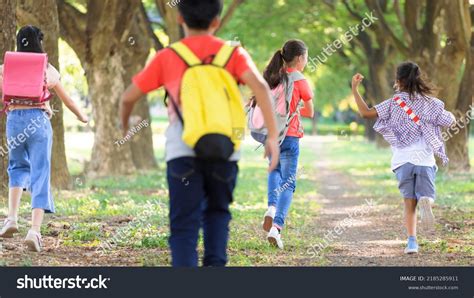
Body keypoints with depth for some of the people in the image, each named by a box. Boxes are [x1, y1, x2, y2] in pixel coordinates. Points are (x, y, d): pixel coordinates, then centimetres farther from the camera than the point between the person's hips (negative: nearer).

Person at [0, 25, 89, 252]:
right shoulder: (48, 70, 4)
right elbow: (66, 99, 15)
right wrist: (81, 116, 31)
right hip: (39, 121, -1)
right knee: (40, 175, -1)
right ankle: (35, 230, -14)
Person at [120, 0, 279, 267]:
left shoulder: (167, 57, 10)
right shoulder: (233, 53, 9)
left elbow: (129, 97, 12)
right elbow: (260, 86, -8)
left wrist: (124, 124, 33)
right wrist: (273, 135, -8)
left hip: (183, 152, -1)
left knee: (184, 225, -1)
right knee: (217, 211, 25)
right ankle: (215, 264, 7)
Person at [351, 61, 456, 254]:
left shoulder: (395, 102, -1)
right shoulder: (431, 103, 4)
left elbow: (366, 113, -6)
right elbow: (450, 122, 12)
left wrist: (355, 89, 2)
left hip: (403, 159, 0)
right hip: (425, 159, 0)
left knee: (409, 203, 7)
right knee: (426, 196, 9)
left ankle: (412, 241, -6)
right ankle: (425, 201, -29)